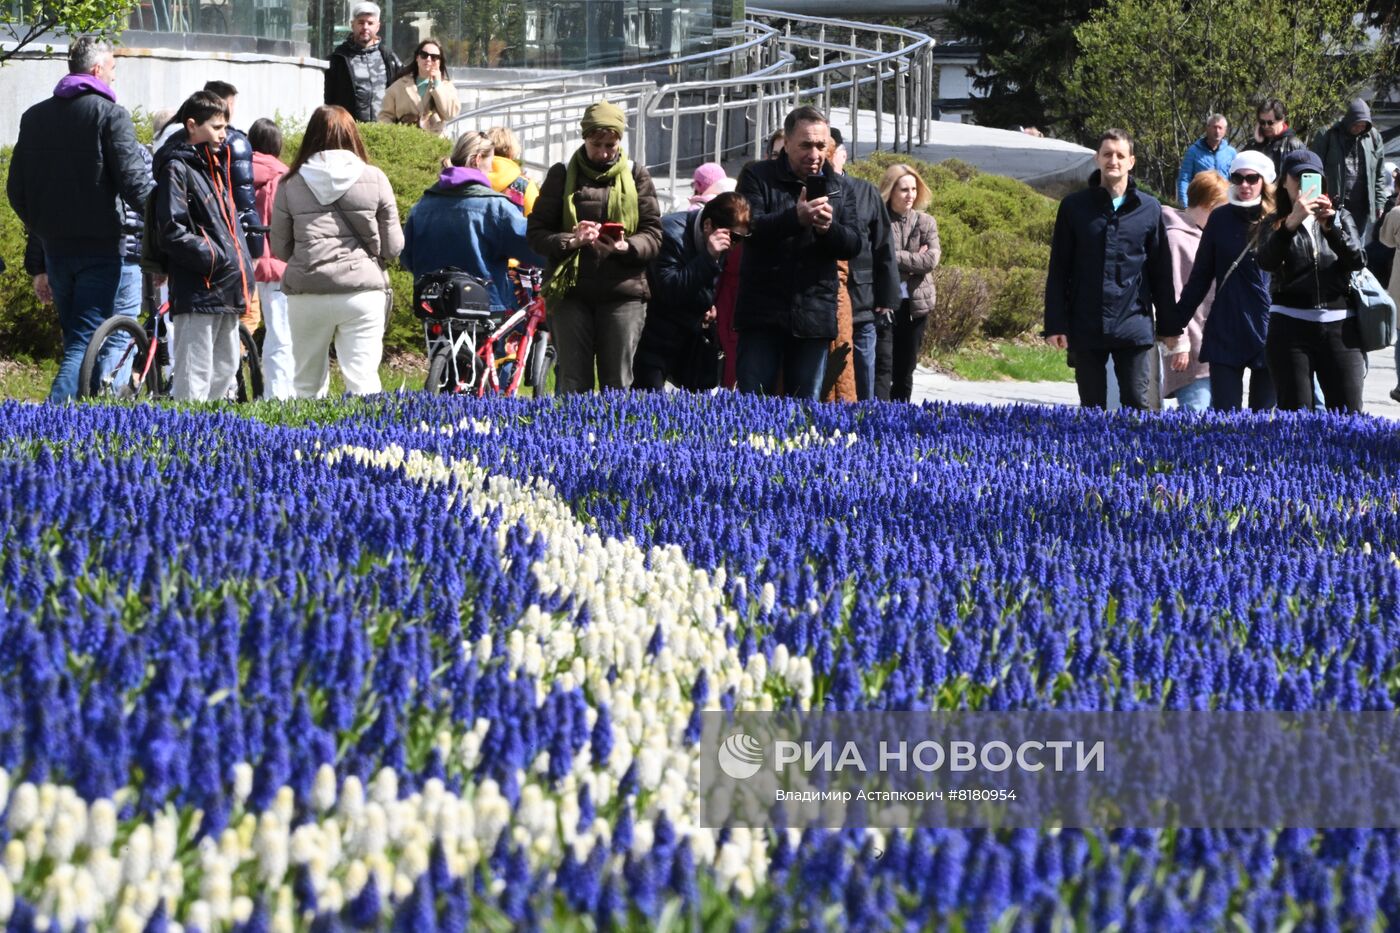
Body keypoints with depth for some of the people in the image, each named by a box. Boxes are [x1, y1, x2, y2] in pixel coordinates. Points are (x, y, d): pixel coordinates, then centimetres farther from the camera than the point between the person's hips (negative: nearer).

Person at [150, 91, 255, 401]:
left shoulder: (216, 166, 19)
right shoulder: (177, 169, -9)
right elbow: (172, 233, -17)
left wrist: (242, 265, 14)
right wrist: (216, 259, -17)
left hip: (226, 292, 9)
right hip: (198, 293, -9)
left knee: (225, 371, 14)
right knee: (194, 380, -10)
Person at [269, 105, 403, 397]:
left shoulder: (291, 184, 2)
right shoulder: (374, 179, 0)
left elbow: (280, 249, 6)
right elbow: (393, 247, 2)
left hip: (307, 294, 1)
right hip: (362, 291, -1)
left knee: (307, 384, 11)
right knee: (363, 382, -1)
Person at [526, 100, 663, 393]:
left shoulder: (636, 175, 10)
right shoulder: (562, 175, 9)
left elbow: (653, 234, 5)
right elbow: (536, 233, 4)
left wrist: (626, 247, -17)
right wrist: (570, 241, -16)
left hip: (623, 293, 0)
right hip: (571, 292, 0)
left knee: (618, 384, 1)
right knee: (572, 384, 0)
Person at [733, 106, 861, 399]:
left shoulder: (839, 187, 12)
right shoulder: (757, 176, 2)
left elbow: (853, 245, 7)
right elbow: (748, 227, -13)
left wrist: (829, 228, -15)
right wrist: (796, 218, -28)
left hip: (815, 317, 3)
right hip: (763, 313, -3)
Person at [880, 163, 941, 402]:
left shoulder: (926, 222, 8)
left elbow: (931, 259, -5)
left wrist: (895, 257, -10)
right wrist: (913, 259, -12)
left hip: (916, 304, 4)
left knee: (905, 369, 9)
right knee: (883, 366, -10)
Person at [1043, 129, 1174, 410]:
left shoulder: (1149, 209, 4)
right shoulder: (1074, 207, 4)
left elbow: (1161, 271, 8)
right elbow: (1058, 271, 4)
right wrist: (1055, 324, -2)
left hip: (1134, 328, -1)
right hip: (1086, 329, 1)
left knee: (1137, 404, -2)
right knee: (1091, 408, 8)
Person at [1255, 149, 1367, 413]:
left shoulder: (1340, 217, 14)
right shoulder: (1275, 223, 9)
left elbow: (1357, 260, -3)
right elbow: (1266, 261, -12)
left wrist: (1331, 227, -19)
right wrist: (1292, 222, -27)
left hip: (1339, 326, 1)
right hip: (1290, 328, -1)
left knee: (1348, 414, -5)